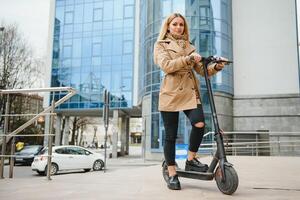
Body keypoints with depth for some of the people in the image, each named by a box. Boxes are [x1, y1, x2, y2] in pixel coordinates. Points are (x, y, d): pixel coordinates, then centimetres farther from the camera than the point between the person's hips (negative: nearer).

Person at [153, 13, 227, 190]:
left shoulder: (189, 46, 21)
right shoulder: (161, 45, 9)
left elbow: (202, 69, 15)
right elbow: (166, 65, -11)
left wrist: (216, 67, -3)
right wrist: (188, 59, -20)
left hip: (190, 92, 3)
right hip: (171, 93, -3)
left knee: (199, 124, -22)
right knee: (171, 136, 0)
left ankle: (191, 160, 0)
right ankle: (172, 174, 14)